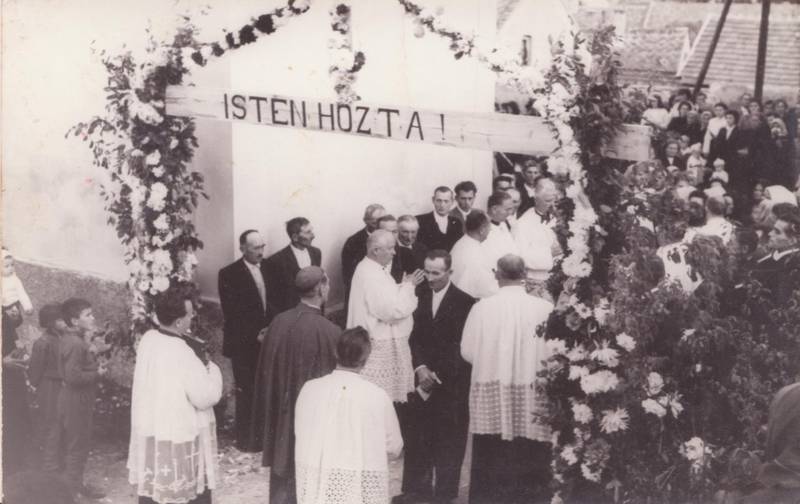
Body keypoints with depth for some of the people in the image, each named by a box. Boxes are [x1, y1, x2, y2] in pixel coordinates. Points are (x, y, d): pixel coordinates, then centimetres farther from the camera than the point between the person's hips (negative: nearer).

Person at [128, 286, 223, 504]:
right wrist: (210, 367, -6)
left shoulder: (147, 340, -1)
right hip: (181, 433, -7)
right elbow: (205, 397, -20)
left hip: (148, 428, 7)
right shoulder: (183, 354, -25)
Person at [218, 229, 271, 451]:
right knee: (246, 391, 0)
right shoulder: (229, 274, -9)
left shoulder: (268, 268, 7)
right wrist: (255, 335, -15)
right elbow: (230, 313, -12)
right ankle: (244, 438, 11)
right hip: (244, 344, -4)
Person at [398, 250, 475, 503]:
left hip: (451, 382, -3)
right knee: (418, 438, 4)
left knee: (448, 442, 3)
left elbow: (460, 346, -9)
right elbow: (413, 337, 5)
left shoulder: (464, 302, -9)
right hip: (423, 378, 3)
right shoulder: (418, 296, 4)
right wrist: (420, 368, -10)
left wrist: (437, 374, -11)